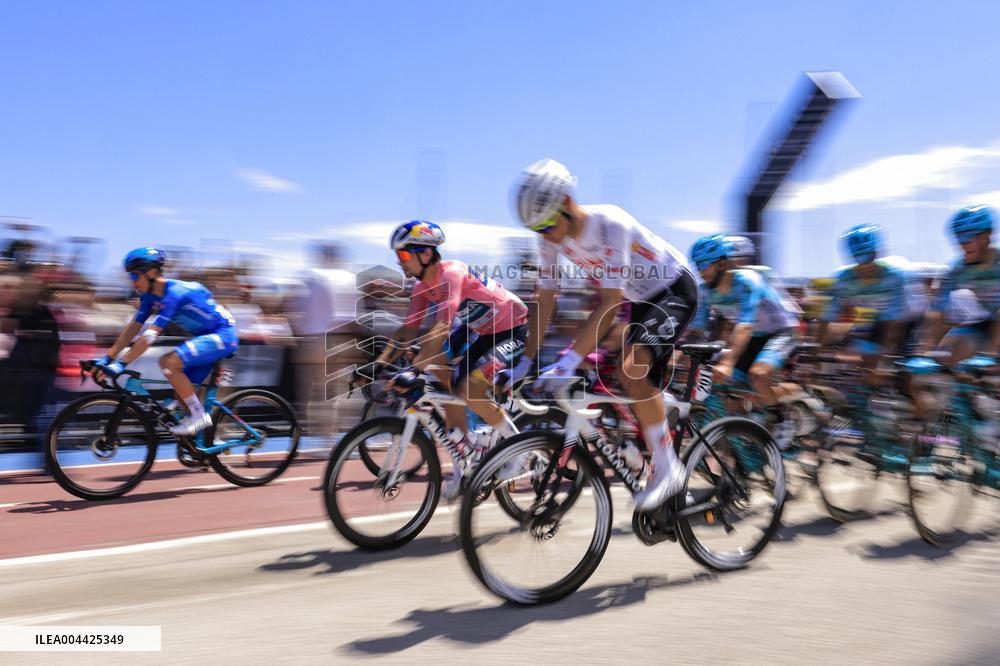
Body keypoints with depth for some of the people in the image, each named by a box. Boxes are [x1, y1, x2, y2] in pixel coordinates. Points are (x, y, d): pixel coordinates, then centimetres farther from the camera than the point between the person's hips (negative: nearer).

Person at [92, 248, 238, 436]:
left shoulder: (174, 293, -25)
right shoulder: (150, 296, 3)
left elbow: (151, 335, -30)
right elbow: (133, 327, 6)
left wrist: (121, 364, -31)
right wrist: (107, 358, 0)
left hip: (223, 335, -10)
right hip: (206, 337, 10)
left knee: (168, 362, -24)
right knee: (181, 391, 6)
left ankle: (199, 416, -14)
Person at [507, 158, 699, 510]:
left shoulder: (611, 224, -33)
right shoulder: (552, 237, -12)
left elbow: (610, 302, -37)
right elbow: (545, 299, -4)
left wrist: (570, 359, -42)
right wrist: (527, 360, -7)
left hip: (676, 290, -8)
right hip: (642, 299, 8)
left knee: (631, 368, -28)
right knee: (642, 386, 12)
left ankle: (668, 469, -16)